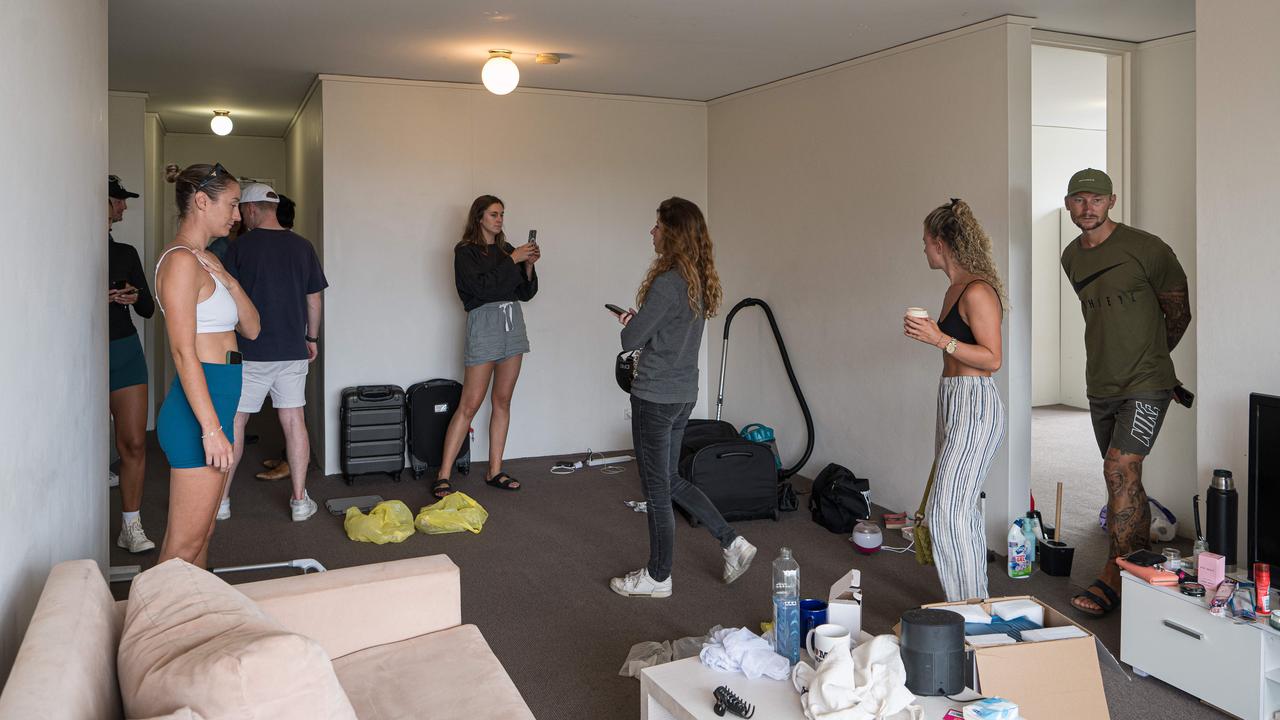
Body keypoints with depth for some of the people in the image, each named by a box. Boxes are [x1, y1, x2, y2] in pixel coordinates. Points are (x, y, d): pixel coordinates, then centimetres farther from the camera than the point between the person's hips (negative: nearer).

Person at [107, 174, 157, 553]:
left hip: (126, 351, 4)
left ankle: (131, 526, 8)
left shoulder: (125, 253, 10)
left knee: (134, 443, 0)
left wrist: (135, 297, -10)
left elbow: (148, 309, 11)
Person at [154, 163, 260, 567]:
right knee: (183, 547, -3)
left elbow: (251, 329, 15)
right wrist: (211, 428, -22)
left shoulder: (207, 260, 16)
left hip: (215, 406, 10)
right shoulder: (181, 260, -13)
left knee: (203, 534, 17)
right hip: (199, 412, -10)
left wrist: (230, 282, -2)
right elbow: (184, 351, -19)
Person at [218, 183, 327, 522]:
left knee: (234, 422, 7)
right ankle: (300, 500, 9)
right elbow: (314, 299, 8)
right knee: (294, 421, 7)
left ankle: (221, 499, 15)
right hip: (292, 350, 3)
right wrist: (311, 337, 19)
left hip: (249, 352, -3)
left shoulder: (240, 246, -7)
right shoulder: (302, 246, 4)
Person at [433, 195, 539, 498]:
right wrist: (512, 260, -16)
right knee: (469, 405, -8)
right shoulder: (466, 250, -2)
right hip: (484, 322, -6)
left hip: (513, 323, 6)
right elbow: (481, 286, -17)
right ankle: (443, 476, -4)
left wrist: (529, 265, -3)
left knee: (503, 401, 8)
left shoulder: (507, 249, 14)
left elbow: (526, 293, 13)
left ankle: (495, 471, 16)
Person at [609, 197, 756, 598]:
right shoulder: (699, 280, 7)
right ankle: (732, 542, 20)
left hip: (655, 397, -9)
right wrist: (639, 320, 8)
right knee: (670, 481, 22)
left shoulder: (668, 282, -21)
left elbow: (631, 340, -16)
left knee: (657, 489, 5)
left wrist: (630, 325, 4)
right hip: (684, 394, 9)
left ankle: (658, 578, 19)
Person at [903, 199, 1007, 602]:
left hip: (974, 405, -10)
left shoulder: (977, 291, -16)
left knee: (946, 511, -11)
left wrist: (940, 339, -23)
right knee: (963, 508, 15)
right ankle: (975, 602, 25)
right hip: (952, 402, 10)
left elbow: (992, 358, -18)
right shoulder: (955, 289, 14)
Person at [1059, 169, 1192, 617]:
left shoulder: (1145, 248, -10)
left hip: (1145, 384, -7)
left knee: (1120, 469, -17)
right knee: (1125, 478, 14)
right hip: (1101, 386, 7)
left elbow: (1179, 313, 1)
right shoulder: (1071, 258, 9)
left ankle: (1113, 576, -11)